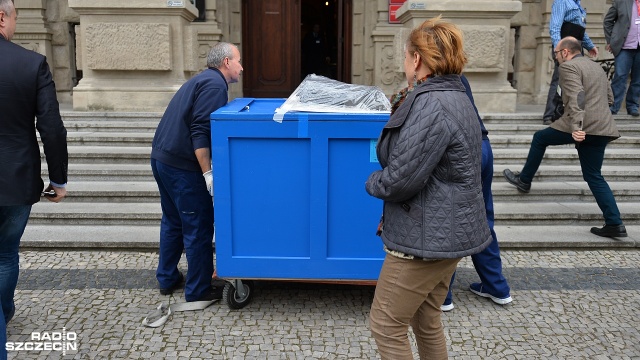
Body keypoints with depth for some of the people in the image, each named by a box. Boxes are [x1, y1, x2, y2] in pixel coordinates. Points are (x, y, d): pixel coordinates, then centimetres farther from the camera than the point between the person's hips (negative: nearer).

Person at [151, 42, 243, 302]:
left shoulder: (201, 80, 19)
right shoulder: (215, 85, -12)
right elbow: (199, 131, -22)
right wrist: (208, 173, -22)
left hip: (161, 157, 10)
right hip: (181, 165, -10)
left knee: (173, 221, 20)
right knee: (198, 227, 0)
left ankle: (167, 279, 32)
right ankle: (198, 290, 10)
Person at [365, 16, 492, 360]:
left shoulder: (430, 105, -21)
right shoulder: (455, 97, 12)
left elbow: (400, 179, -23)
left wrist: (372, 182, -4)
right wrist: (400, 111, 8)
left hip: (428, 236, -10)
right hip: (447, 232, 10)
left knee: (385, 325, 5)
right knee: (426, 322, 22)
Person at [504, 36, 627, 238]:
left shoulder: (568, 67, -5)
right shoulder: (597, 67, 23)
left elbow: (576, 97, -21)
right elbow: (609, 99, 26)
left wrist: (576, 127, -29)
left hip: (581, 127, -8)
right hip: (601, 129, 8)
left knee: (540, 138, 17)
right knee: (594, 176, 11)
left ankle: (524, 180, 28)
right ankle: (615, 224, 5)